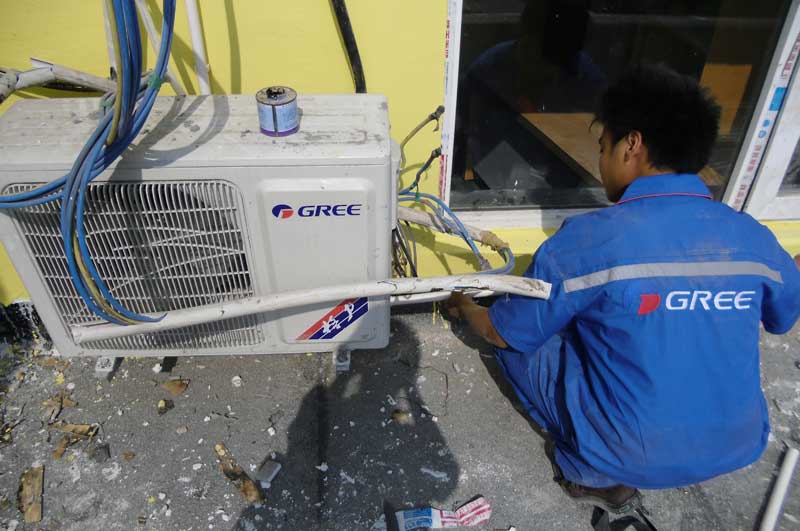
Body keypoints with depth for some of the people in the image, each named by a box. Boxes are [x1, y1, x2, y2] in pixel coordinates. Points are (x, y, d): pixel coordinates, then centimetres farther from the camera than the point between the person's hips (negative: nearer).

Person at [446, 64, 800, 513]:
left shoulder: (589, 239, -22)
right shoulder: (754, 237, -7)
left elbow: (505, 335, -8)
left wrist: (465, 307, 14)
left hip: (629, 453, -5)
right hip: (739, 447, 6)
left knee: (518, 335, 9)